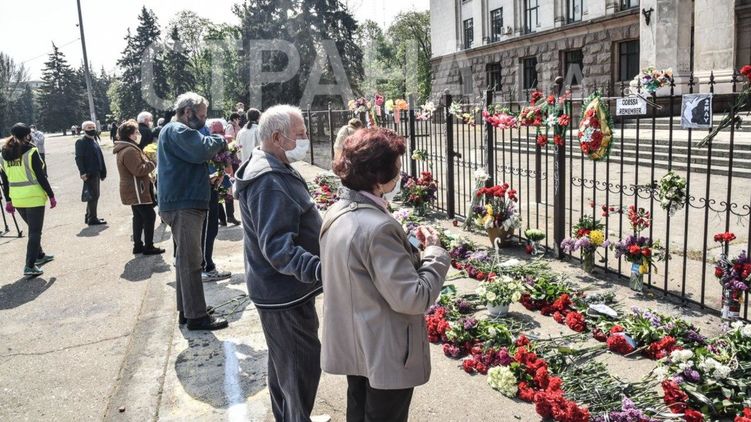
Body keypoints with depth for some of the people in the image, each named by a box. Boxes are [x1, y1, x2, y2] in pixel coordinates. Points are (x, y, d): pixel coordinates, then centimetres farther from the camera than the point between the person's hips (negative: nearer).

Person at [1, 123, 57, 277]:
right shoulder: (31, 152, -12)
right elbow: (41, 177, -13)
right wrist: (51, 195, -6)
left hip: (17, 199, 6)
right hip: (34, 197, -6)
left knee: (33, 229, 24)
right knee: (35, 232, -1)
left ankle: (39, 255, 38)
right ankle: (30, 266, -6)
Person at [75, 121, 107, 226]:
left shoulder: (94, 141, 17)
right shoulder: (81, 142, -9)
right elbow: (79, 158, -15)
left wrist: (103, 172, 15)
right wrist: (83, 173, -22)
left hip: (96, 173, 9)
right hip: (89, 173, -9)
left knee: (94, 195, 15)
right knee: (93, 195, -6)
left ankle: (89, 217, 25)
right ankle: (92, 218, 1)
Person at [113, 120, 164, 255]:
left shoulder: (125, 149, 15)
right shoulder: (129, 150, -20)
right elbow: (139, 170, -26)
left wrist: (147, 160, 9)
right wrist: (153, 162, -14)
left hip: (134, 190, 11)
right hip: (137, 190, -11)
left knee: (139, 217, 15)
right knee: (149, 216, -7)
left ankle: (138, 245, 20)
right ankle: (148, 247, -2)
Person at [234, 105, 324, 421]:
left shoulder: (271, 169, 8)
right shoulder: (270, 182, -26)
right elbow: (279, 248, -33)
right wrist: (321, 270, -44)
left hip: (279, 288, 11)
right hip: (287, 292, -11)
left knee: (282, 361, 25)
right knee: (301, 367, 1)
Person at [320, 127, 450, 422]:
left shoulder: (337, 213, -1)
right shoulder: (377, 227, -29)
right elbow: (414, 298, -26)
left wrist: (410, 250, 3)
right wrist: (434, 251, -13)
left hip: (352, 346, 8)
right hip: (385, 354, -8)